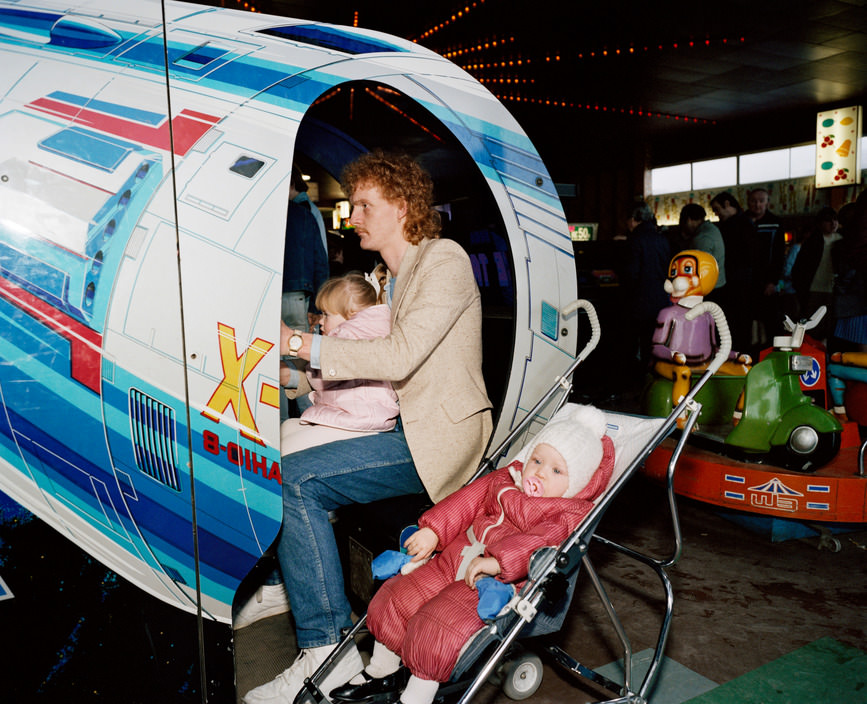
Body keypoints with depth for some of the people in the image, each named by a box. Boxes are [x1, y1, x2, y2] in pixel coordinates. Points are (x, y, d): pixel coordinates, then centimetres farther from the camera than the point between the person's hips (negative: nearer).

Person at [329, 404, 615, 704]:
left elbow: (541, 540, -27)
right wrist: (433, 530, 0)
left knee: (435, 629, -24)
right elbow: (469, 499, 11)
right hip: (457, 558, 8)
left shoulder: (571, 515, -11)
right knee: (395, 599, 5)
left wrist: (496, 561, -40)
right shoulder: (506, 479, 10)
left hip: (501, 580, -7)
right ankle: (381, 674, 26)